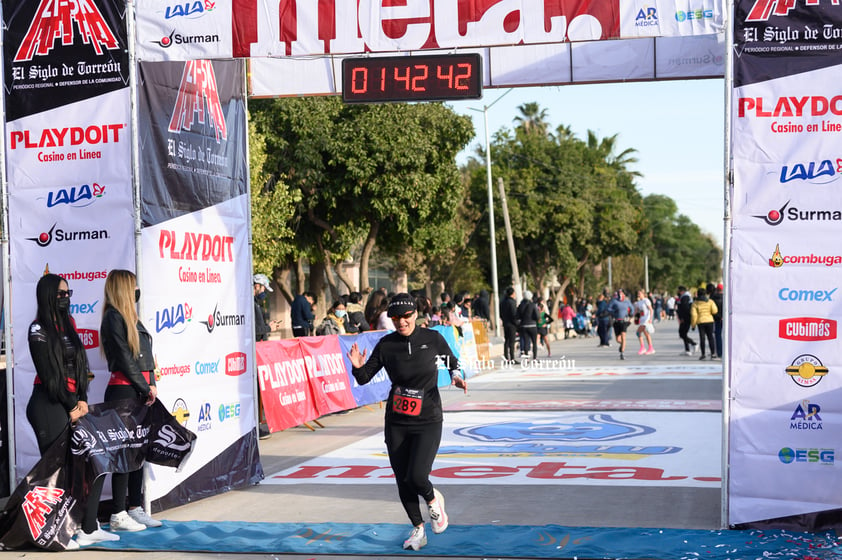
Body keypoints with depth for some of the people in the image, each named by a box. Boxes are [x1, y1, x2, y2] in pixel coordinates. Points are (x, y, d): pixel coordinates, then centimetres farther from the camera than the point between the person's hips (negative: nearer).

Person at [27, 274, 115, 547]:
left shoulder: (68, 324, 16)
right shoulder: (39, 329, -6)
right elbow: (48, 373, -10)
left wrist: (83, 400, 1)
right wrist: (72, 407, -7)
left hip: (73, 404, 8)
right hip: (49, 404, -7)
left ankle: (89, 528, 9)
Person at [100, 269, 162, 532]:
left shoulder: (130, 317, 19)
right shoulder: (113, 318, -10)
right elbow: (124, 359, -14)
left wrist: (151, 384, 3)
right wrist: (145, 388, -9)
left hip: (138, 392, 9)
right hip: (123, 391, -9)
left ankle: (135, 508, 19)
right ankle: (118, 515, -2)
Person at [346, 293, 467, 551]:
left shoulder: (432, 338, -5)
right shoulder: (386, 344, -4)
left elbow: (450, 359, 14)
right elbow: (364, 378, -1)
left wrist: (455, 374, -6)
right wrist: (358, 367, -22)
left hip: (428, 421, -2)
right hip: (396, 423, 2)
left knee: (416, 477, -18)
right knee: (403, 482, 7)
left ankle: (433, 500, 17)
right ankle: (418, 529, 28)